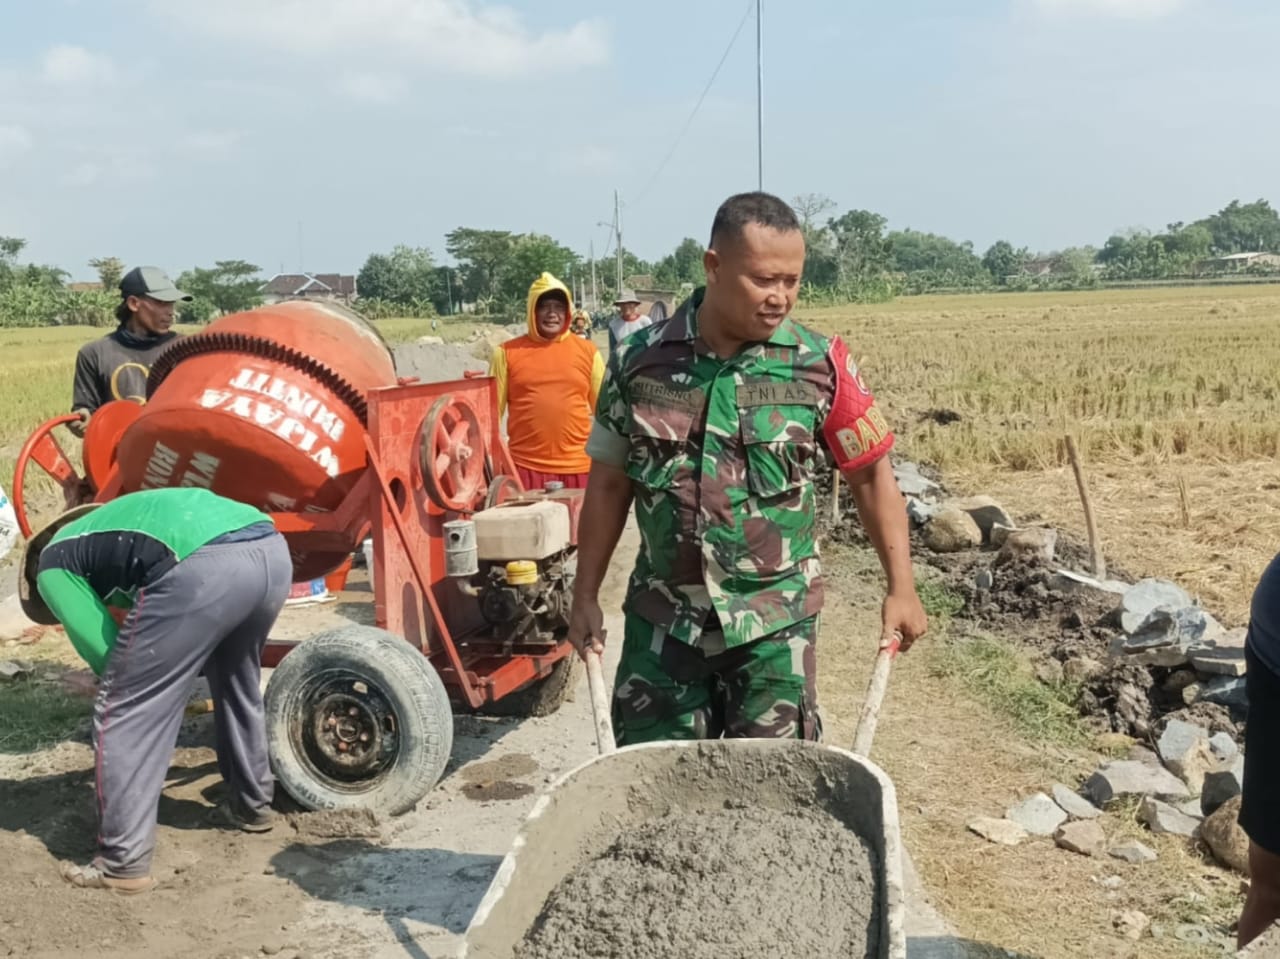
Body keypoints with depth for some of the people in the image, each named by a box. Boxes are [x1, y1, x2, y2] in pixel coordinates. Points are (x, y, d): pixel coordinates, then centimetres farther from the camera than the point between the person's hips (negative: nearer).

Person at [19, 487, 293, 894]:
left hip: (207, 566, -8)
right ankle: (252, 804, 47)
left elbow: (103, 650, 14)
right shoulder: (109, 530, 43)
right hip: (271, 549, 9)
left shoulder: (53, 564, 21)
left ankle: (122, 862, 14)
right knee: (237, 682, 33)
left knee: (123, 712, 9)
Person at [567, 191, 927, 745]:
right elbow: (609, 482, 5)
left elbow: (871, 475, 1)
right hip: (663, 619, 2)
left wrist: (901, 588, -3)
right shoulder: (640, 360, -4)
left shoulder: (819, 364, -7)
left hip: (774, 622, -1)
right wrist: (585, 597, 6)